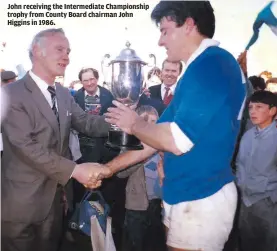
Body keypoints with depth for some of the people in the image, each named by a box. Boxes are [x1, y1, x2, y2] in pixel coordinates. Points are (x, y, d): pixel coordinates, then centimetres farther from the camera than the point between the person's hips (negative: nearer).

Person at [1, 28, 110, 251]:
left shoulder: (64, 94, 9)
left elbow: (86, 122, -2)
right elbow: (26, 146, -22)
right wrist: (75, 170, -26)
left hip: (56, 197, 6)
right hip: (23, 202, -6)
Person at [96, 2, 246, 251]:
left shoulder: (213, 63, -19)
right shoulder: (199, 69, 12)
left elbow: (177, 141, -26)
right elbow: (157, 136, 13)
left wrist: (134, 124, -6)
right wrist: (108, 168, 14)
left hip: (201, 200, -9)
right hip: (184, 195, 9)